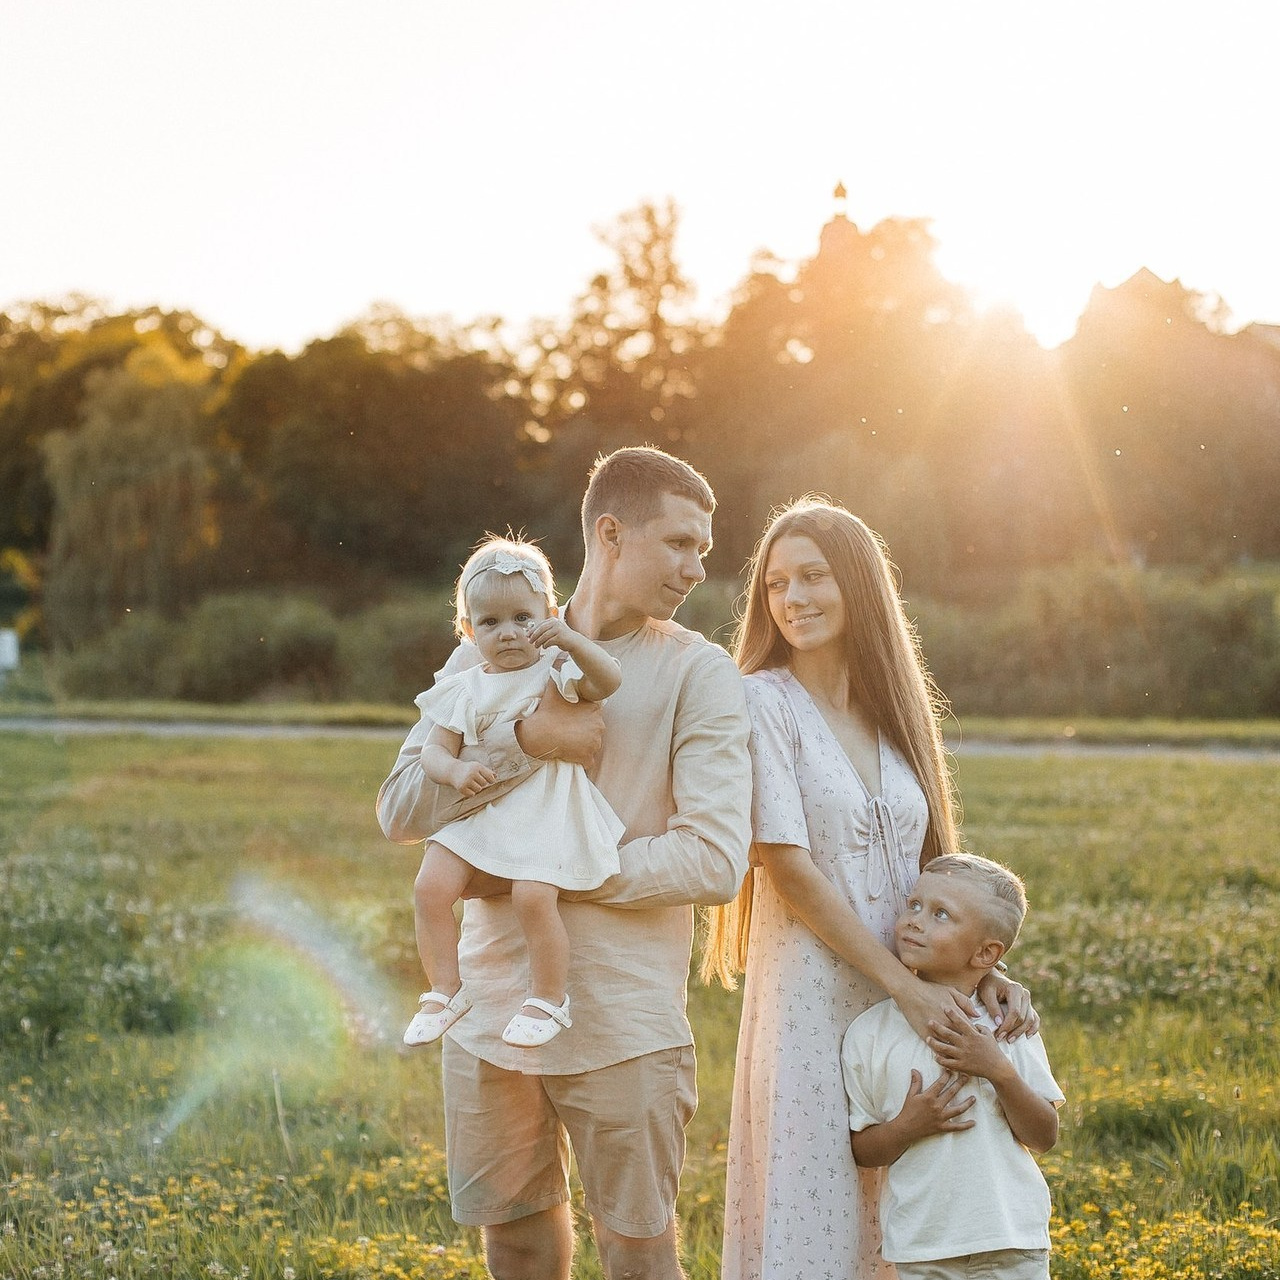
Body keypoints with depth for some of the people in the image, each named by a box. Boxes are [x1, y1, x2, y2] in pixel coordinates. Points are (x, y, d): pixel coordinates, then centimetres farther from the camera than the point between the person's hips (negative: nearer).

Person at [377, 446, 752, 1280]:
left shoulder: (699, 673, -4)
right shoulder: (491, 656, 5)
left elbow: (714, 860, -14)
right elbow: (400, 810, -4)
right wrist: (527, 741, -18)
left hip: (624, 1024, -3)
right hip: (492, 1013, 3)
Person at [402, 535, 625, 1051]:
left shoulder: (556, 669, 2)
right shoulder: (464, 690, 11)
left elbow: (609, 680, -15)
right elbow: (435, 747, 6)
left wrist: (571, 640, -29)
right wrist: (454, 771, -16)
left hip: (545, 811, -4)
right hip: (477, 811, 4)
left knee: (533, 896, -24)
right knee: (431, 887, -12)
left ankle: (550, 998, -4)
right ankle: (445, 990, 5)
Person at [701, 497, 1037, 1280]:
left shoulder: (894, 707, 11)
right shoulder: (766, 700, -7)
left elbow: (927, 867, 12)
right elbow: (787, 868, -13)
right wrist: (905, 984, -15)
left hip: (911, 1002, 5)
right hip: (812, 1000, -5)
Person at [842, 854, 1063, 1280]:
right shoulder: (869, 1033, -3)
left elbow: (1045, 1136, -2)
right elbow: (861, 1150, 2)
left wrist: (999, 1071, -16)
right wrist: (907, 1126, -17)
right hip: (919, 1245, 0)